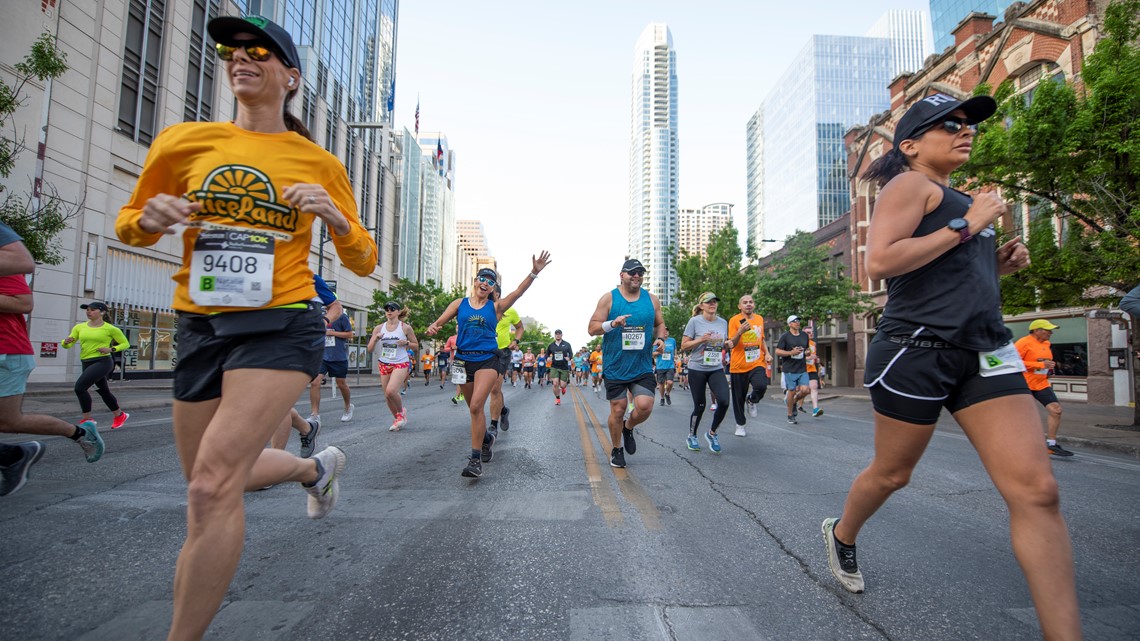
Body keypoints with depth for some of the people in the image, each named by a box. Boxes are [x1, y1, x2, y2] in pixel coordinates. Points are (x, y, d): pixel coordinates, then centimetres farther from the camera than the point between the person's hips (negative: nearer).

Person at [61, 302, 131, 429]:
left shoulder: (110, 329, -3)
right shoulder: (79, 327, 8)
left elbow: (125, 344, 4)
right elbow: (67, 345, 8)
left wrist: (111, 349, -13)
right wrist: (66, 341, -16)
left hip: (103, 362, -6)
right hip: (87, 363, 6)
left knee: (79, 386, -20)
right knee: (104, 391, 16)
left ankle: (87, 419, -7)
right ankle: (120, 415, 35)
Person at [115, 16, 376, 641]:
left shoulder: (320, 164, 2)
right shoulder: (183, 141, 7)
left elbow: (363, 262, 6)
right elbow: (129, 223, 17)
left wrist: (334, 216, -13)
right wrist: (151, 217, -7)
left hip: (280, 326, -4)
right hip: (199, 328, 5)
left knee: (212, 488, -14)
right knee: (217, 480, 15)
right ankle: (318, 466, 43)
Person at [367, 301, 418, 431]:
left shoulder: (405, 327, -2)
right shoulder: (379, 328, 4)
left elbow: (416, 345, 7)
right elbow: (370, 348, 4)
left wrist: (406, 343, -13)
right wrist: (376, 338, -14)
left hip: (401, 363, -4)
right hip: (384, 364, 4)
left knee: (390, 391, -23)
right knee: (387, 395, 7)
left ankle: (401, 412, 6)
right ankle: (397, 418, 29)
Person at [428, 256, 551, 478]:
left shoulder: (496, 307, 3)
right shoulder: (460, 303, 8)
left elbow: (518, 292, -10)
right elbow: (439, 322, 6)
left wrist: (534, 272, -24)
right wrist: (432, 327, -19)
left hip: (487, 360, -3)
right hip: (464, 359, 3)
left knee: (476, 406, -17)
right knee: (474, 408, 15)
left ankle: (476, 459, -9)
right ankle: (486, 438, 44)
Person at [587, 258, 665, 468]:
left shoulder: (651, 300, 7)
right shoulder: (609, 298, -3)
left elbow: (660, 324, 18)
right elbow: (592, 328, -5)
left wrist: (660, 338, -4)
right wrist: (612, 324, -23)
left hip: (643, 367, 2)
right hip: (615, 367, -2)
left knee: (645, 406, -11)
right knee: (618, 410, 5)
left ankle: (628, 428, 24)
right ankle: (617, 449, 28)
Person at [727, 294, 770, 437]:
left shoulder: (760, 319, 10)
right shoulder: (734, 320, -6)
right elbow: (732, 344, -11)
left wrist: (766, 353, 9)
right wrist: (740, 332, -28)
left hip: (757, 363, 3)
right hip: (738, 365, -2)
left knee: (761, 386, -25)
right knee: (739, 397, 5)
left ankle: (751, 401, 9)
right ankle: (740, 425, 26)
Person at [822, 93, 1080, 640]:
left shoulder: (954, 199, 22)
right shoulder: (909, 185, -4)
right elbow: (880, 263, -21)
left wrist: (996, 265, 12)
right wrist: (967, 225, -14)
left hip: (985, 350, 7)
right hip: (917, 348, -7)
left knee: (1037, 490, -5)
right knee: (891, 472, 11)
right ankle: (841, 534, 39)